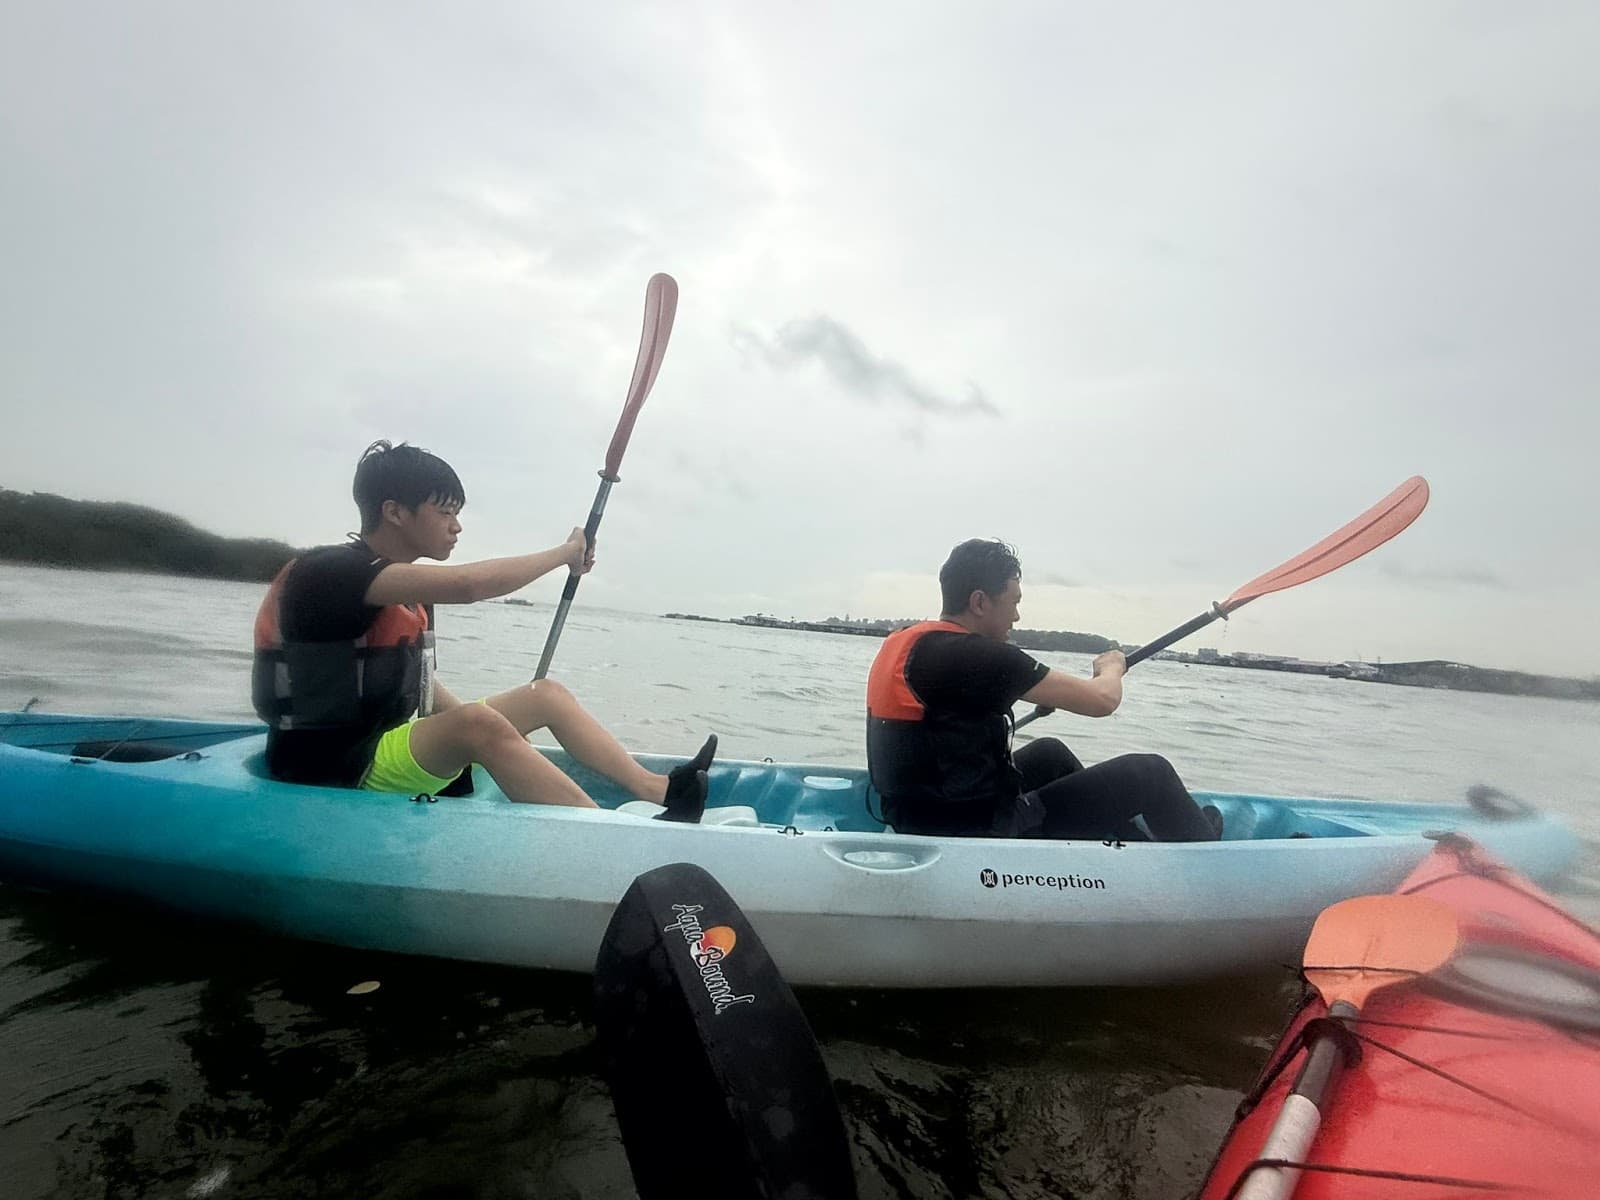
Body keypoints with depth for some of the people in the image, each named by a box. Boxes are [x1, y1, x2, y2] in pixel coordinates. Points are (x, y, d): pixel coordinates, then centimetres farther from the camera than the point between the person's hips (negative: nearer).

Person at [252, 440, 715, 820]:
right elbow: (467, 585, -32)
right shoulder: (325, 571, -19)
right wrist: (566, 553, -19)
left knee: (547, 694, 2)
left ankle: (658, 790, -5)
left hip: (394, 749, 9)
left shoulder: (412, 594, 10)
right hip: (329, 778, -9)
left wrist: (503, 740, 9)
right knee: (477, 723, -34)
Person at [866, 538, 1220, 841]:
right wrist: (1111, 667, 8)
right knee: (1150, 772, 3)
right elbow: (1102, 701, -15)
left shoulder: (902, 643, 4)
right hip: (980, 834, -9)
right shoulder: (980, 655, -22)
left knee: (1049, 753, 32)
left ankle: (1137, 842, 45)